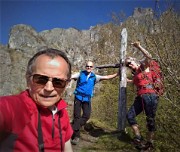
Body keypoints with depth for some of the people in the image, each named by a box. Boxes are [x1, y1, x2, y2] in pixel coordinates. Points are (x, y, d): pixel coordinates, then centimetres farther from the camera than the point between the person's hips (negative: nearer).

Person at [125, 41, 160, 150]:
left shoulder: (144, 66, 1)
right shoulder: (135, 73, 21)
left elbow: (149, 57, -20)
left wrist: (139, 47, -22)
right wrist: (128, 81, 40)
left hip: (150, 96, -8)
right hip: (140, 97, 8)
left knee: (150, 120, -1)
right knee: (130, 115, 2)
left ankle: (149, 143, 13)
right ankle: (139, 138, 11)